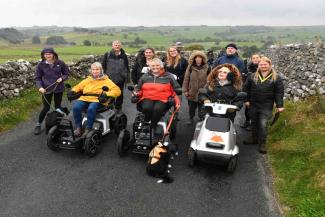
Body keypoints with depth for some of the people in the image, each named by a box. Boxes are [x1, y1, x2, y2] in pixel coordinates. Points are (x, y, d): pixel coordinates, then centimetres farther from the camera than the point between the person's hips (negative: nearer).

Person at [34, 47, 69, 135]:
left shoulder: (60, 63, -6)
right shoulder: (41, 65, -7)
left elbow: (66, 73, 5)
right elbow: (37, 78, -1)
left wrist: (62, 78, -15)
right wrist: (40, 87, -16)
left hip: (58, 88, 1)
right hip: (46, 89, -1)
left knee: (58, 107, 12)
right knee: (46, 108, 3)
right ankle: (38, 124, 24)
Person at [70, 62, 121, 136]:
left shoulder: (106, 80, 10)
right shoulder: (88, 80, 25)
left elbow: (117, 90, -1)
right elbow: (79, 86, 31)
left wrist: (107, 94, -18)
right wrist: (73, 91, 7)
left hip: (98, 100, -4)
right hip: (85, 99, 4)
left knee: (91, 108, -36)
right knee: (76, 107, -26)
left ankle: (88, 129, -21)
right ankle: (78, 127, -11)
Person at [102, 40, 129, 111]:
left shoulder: (124, 56, 6)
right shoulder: (107, 55, 2)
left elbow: (127, 67, 11)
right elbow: (104, 66, 3)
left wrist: (125, 75, 3)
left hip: (120, 79, 2)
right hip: (110, 78, -1)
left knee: (120, 94, 10)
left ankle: (118, 107, 23)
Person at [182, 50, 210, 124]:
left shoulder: (207, 68, -4)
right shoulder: (190, 67, 0)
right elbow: (186, 79, 0)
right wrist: (185, 90, -2)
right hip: (192, 92, 1)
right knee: (191, 107, 14)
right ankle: (191, 118, 32)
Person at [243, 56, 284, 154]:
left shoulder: (276, 78, -2)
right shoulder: (252, 76, 4)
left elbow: (279, 92, -3)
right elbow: (246, 88, 8)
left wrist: (279, 105, -8)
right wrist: (246, 100, 1)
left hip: (266, 106, -3)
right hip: (253, 105, 3)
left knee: (263, 124, -8)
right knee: (254, 123, 15)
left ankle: (262, 144, 4)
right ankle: (254, 139, 33)